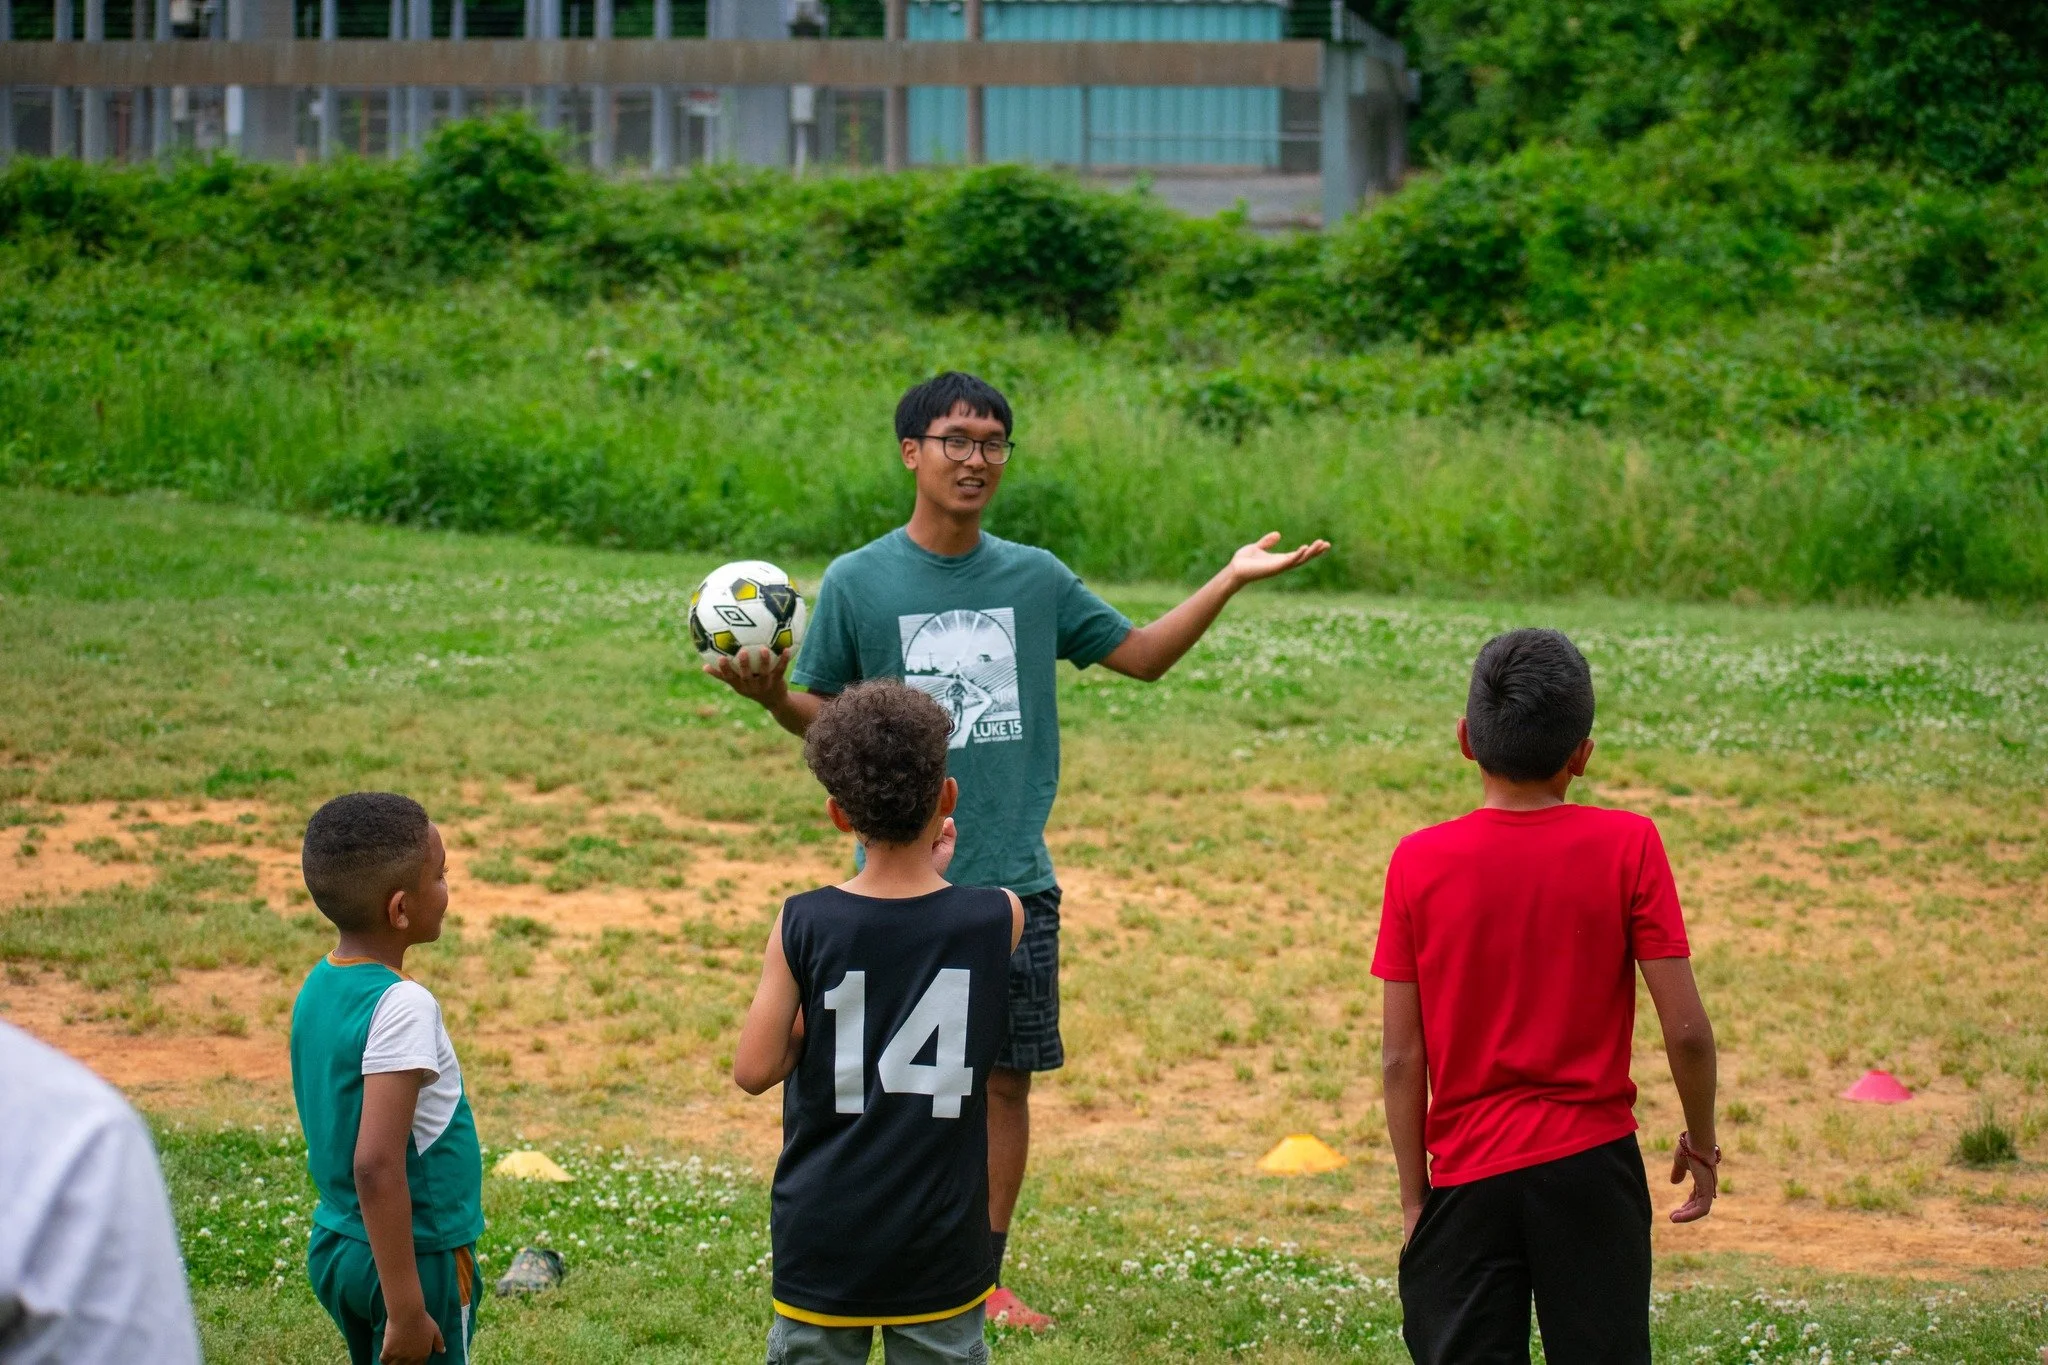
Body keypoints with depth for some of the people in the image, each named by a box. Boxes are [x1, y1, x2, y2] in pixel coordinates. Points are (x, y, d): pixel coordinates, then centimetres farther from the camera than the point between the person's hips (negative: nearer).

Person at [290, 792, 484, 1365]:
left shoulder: (320, 986, 4)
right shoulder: (402, 1008, -22)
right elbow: (377, 1166, -28)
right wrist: (406, 1310, -26)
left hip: (336, 1249, 9)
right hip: (418, 1257, -9)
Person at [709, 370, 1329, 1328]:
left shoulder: (1035, 579, 7)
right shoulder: (857, 583, -2)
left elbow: (1141, 655, 16)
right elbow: (826, 717, 4)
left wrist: (1230, 580, 7)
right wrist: (772, 695, -17)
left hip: (1015, 880, 3)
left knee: (1005, 1078, 6)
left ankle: (982, 1277, 17)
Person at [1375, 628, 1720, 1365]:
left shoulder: (1420, 862, -4)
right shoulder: (1627, 846, -6)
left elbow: (1402, 1057, -2)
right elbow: (1686, 1029, -7)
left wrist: (1414, 1197, 7)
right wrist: (1701, 1140, 10)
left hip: (1469, 1176, 0)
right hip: (1592, 1165, 0)